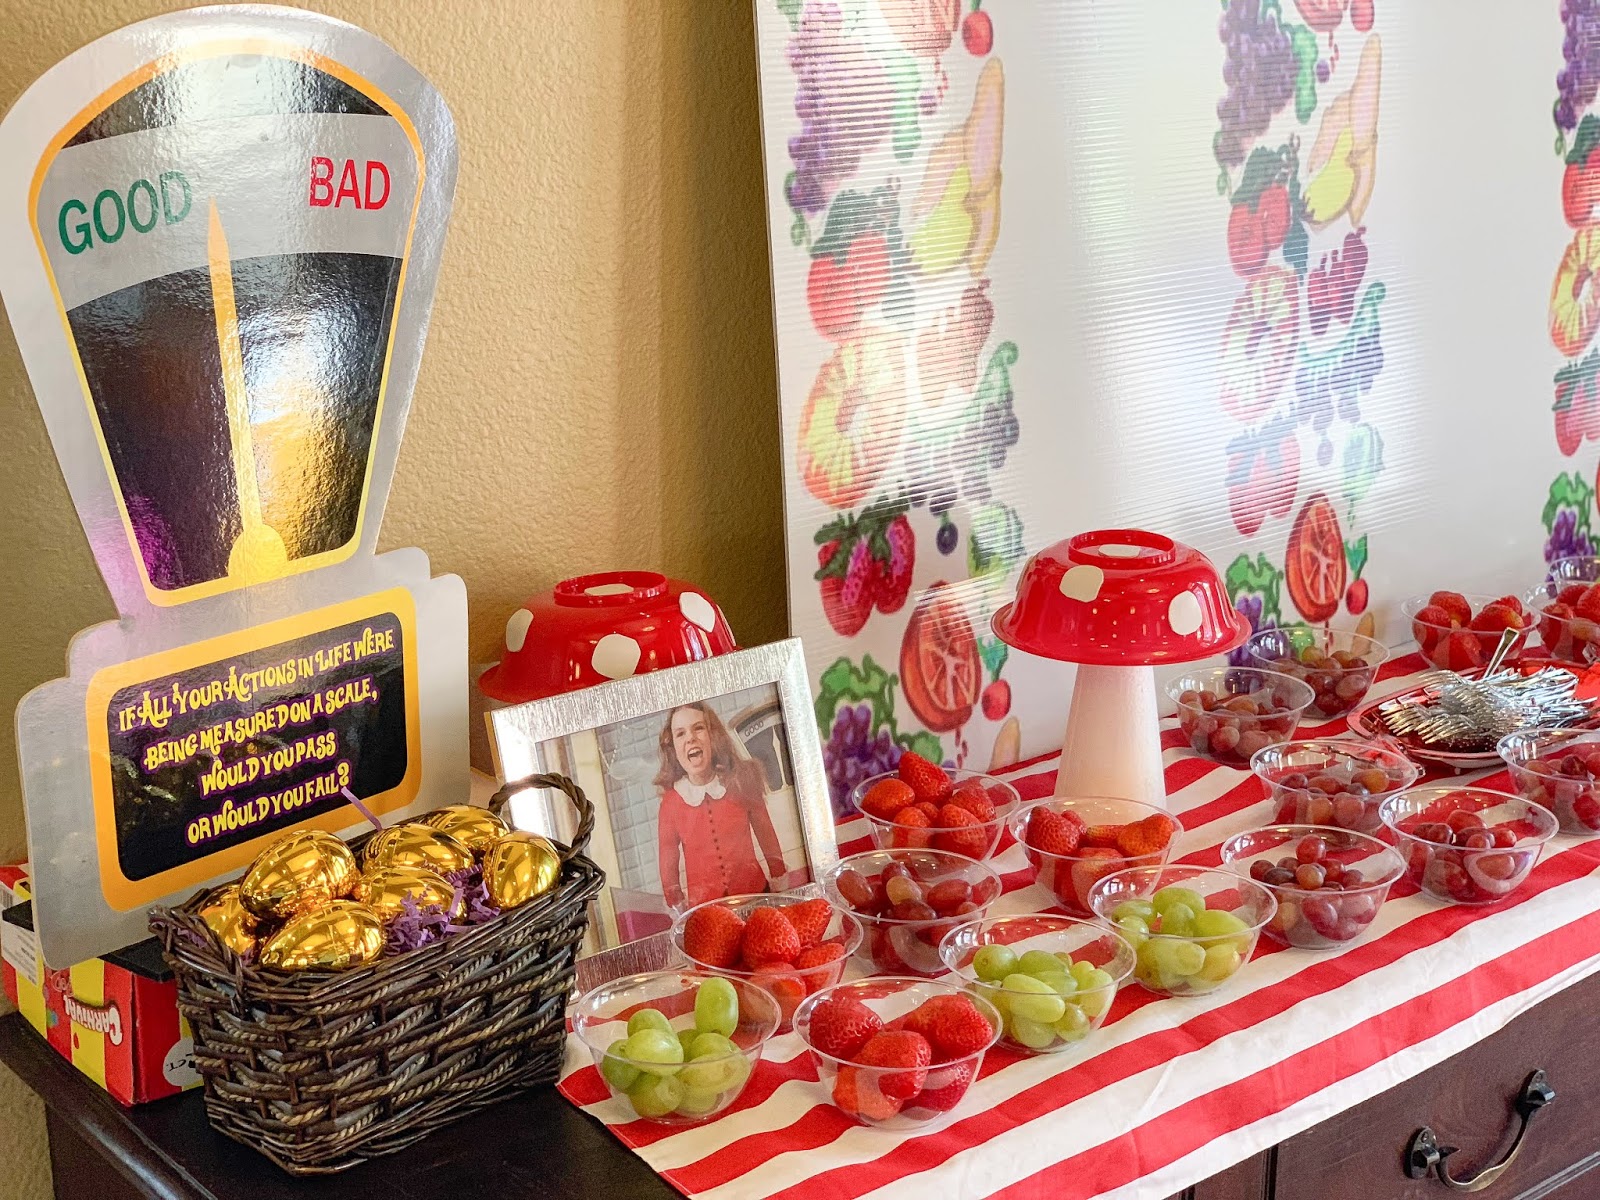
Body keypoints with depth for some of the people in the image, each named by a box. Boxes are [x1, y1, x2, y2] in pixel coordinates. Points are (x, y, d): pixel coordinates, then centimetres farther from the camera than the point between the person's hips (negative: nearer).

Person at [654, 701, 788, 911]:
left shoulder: (740, 784, -1)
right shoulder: (671, 802, -4)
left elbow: (768, 840, 7)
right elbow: (668, 864, 3)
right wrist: (677, 907, 0)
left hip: (755, 895, 1)